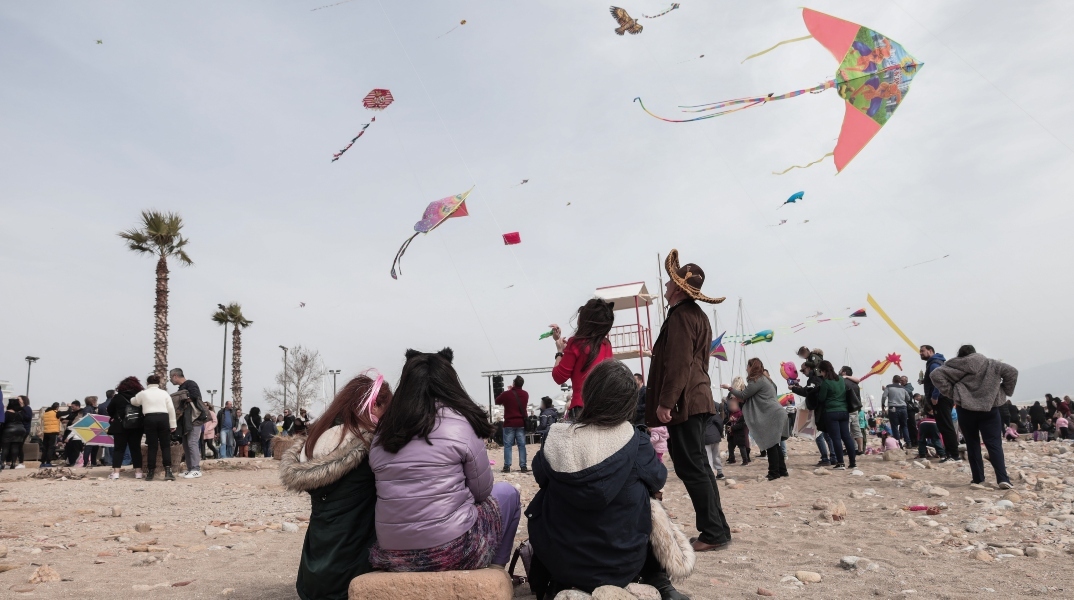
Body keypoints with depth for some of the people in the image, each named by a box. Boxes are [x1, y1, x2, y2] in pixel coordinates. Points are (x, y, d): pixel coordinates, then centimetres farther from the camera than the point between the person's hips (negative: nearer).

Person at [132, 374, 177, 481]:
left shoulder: (143, 393, 8)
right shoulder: (164, 393, 10)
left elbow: (133, 402, 22)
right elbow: (171, 409, 5)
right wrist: (172, 424, 9)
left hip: (149, 419, 0)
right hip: (163, 418, 0)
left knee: (152, 447, 6)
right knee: (166, 446, 3)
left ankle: (150, 472, 8)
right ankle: (168, 471, -8)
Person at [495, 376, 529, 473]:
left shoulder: (507, 394, -8)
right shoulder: (525, 394, 5)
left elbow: (497, 401, 8)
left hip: (509, 423, -3)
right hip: (521, 423, 3)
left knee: (507, 445, 2)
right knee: (522, 445, 5)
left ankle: (507, 466, -2)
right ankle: (523, 466, 3)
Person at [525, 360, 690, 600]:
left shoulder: (558, 439, -13)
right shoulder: (635, 441, -16)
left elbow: (541, 476, 6)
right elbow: (656, 479, 2)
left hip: (560, 562, 1)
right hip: (621, 565, -1)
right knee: (650, 508, 24)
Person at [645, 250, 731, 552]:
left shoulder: (681, 315, -13)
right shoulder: (697, 315, 19)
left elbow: (678, 364, -22)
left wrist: (665, 402, -21)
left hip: (683, 402, -10)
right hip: (696, 399, 11)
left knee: (692, 468, -6)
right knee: (698, 466, 13)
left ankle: (714, 533, -2)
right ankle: (715, 530, 18)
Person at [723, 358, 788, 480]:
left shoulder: (757, 381, -12)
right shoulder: (764, 379, 21)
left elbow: (743, 395, -9)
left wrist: (730, 388, 5)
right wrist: (741, 399, 14)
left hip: (772, 416, -10)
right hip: (775, 414, 10)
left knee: (771, 445, -6)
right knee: (774, 445, 13)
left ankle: (774, 473, -3)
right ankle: (782, 471, 17)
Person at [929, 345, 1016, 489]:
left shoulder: (955, 366, 4)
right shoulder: (990, 364, 9)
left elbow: (935, 375, -6)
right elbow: (1012, 371, 1)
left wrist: (950, 392, -3)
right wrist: (1004, 392, 7)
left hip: (965, 409, 0)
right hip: (989, 408, 1)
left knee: (972, 444, 10)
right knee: (994, 444, 0)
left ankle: (978, 479, 11)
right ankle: (1003, 478, -13)